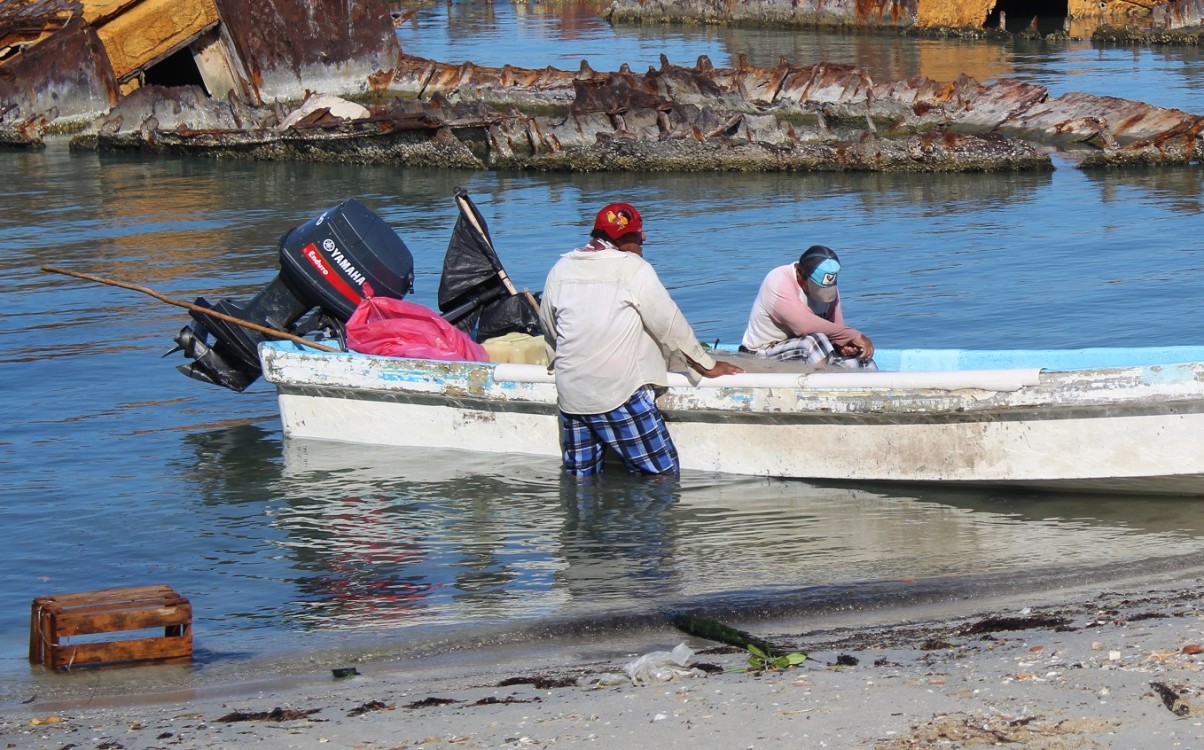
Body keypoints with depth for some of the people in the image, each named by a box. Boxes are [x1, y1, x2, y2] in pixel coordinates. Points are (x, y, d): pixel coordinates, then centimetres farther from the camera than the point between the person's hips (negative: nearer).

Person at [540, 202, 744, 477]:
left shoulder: (561, 269, 11)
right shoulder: (633, 269, -5)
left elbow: (548, 328, 23)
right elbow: (669, 323, -2)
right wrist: (706, 365, 8)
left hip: (571, 396, 6)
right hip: (621, 393, -6)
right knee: (661, 475, -3)